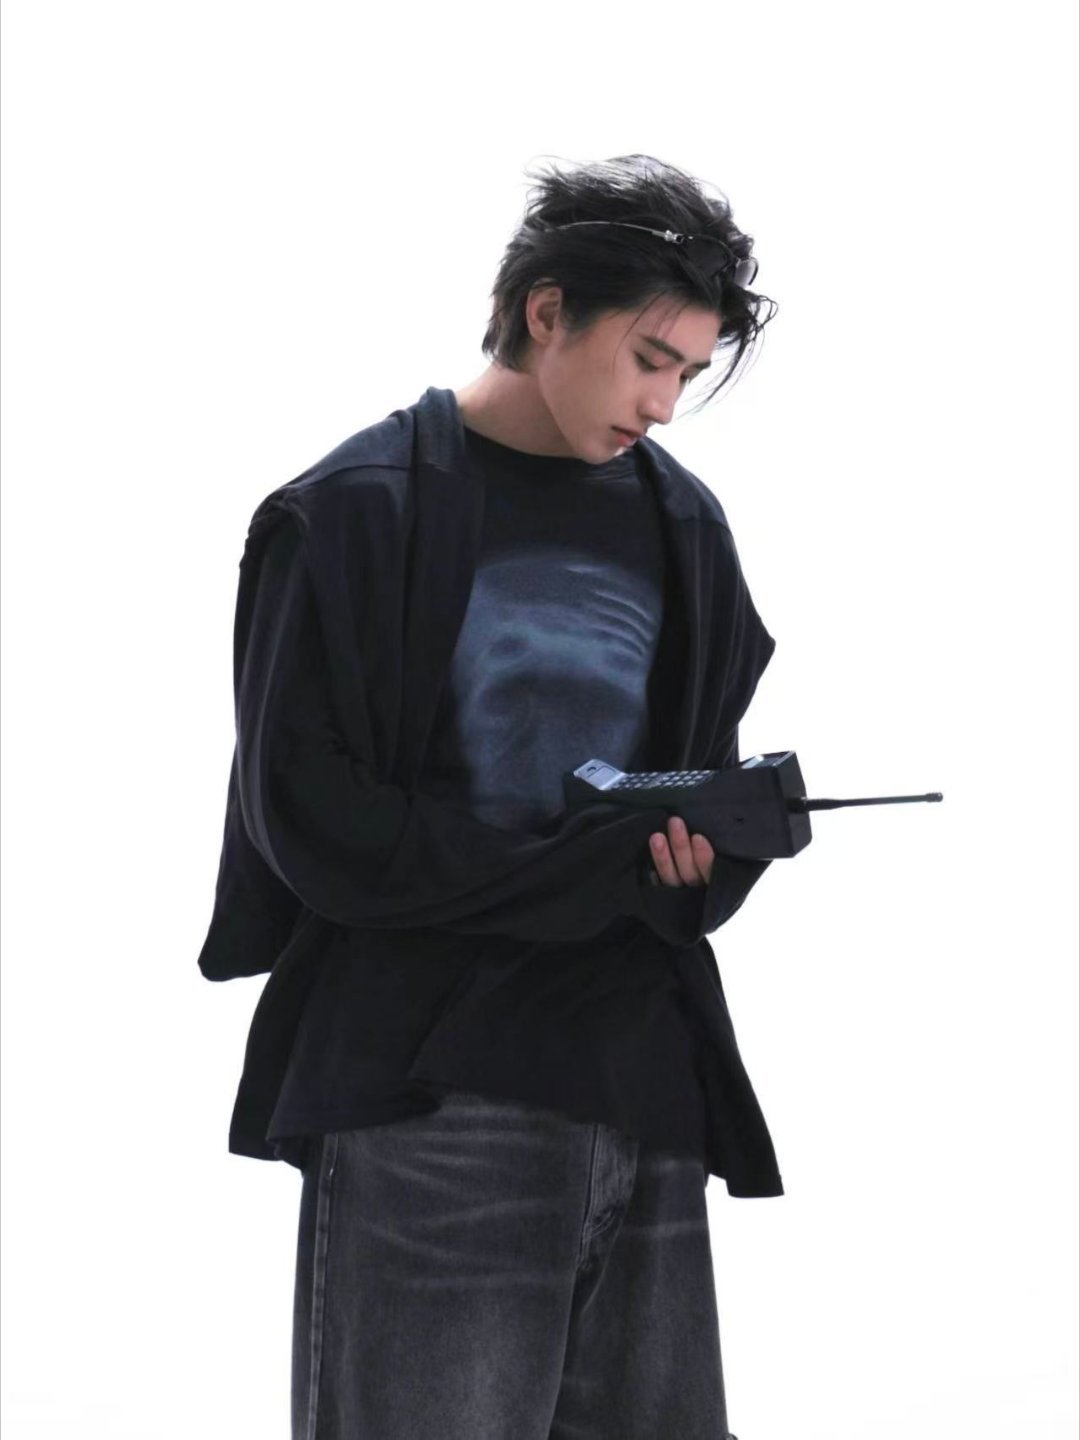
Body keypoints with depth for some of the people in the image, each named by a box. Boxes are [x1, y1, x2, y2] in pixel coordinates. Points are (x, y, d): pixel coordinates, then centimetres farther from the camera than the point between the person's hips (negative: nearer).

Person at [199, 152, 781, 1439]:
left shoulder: (680, 527, 14)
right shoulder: (360, 513, -3)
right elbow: (312, 823, -9)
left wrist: (713, 850, -8)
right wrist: (605, 864, -14)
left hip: (642, 1091, 5)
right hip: (429, 1102, -5)